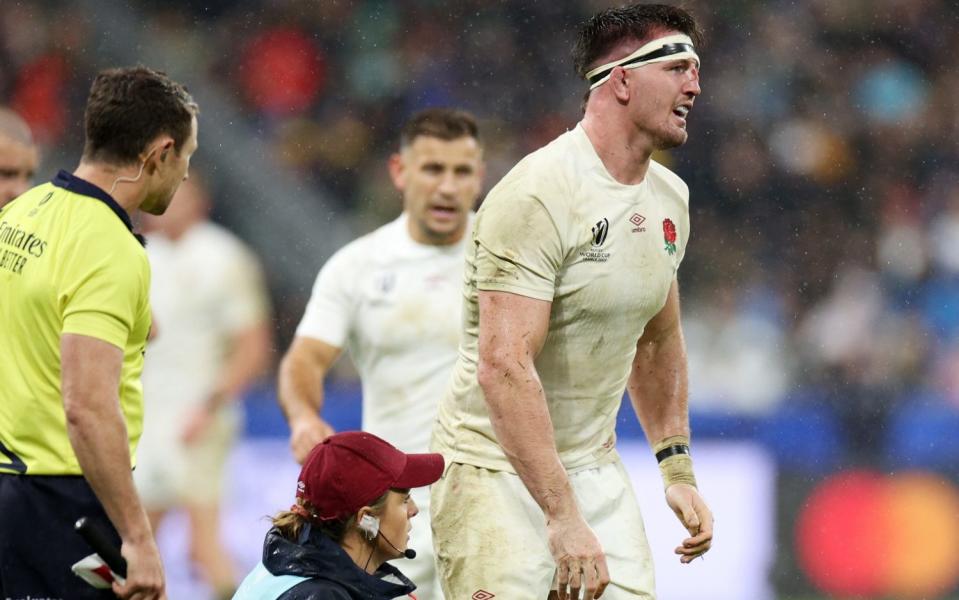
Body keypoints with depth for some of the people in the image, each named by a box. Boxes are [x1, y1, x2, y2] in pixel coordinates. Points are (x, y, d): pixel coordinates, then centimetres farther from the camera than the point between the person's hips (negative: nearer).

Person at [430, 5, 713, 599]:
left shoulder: (670, 199, 8)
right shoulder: (538, 195, -20)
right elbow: (503, 368, -27)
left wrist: (678, 469, 17)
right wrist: (563, 517, -31)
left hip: (593, 467, 7)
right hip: (497, 467, -7)